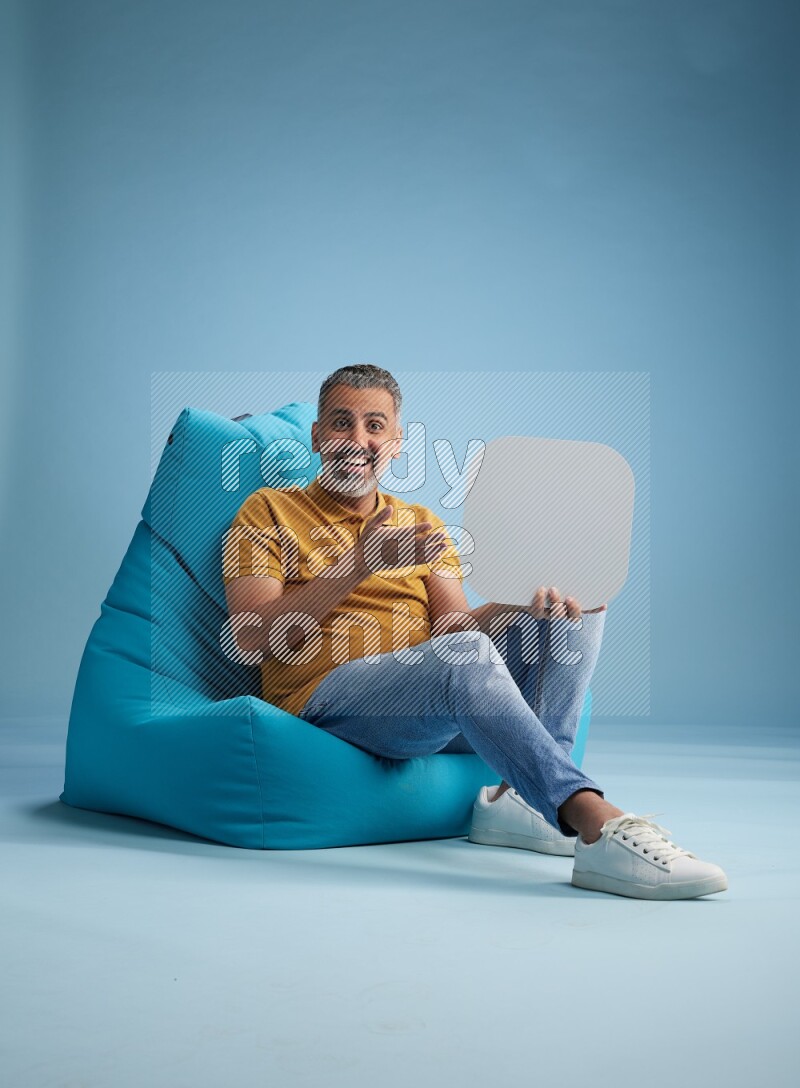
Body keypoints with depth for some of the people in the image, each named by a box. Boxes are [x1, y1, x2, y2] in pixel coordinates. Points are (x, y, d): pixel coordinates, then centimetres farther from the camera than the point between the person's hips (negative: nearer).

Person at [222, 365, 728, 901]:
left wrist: (530, 604, -12)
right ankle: (599, 827, -44)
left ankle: (517, 800, -23)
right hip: (329, 697, -5)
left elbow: (456, 623, 10)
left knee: (577, 608, -9)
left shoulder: (423, 523, 23)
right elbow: (254, 636, -5)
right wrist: (360, 564, -14)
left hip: (445, 704, 6)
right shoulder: (269, 510, 9)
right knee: (464, 653, -35)